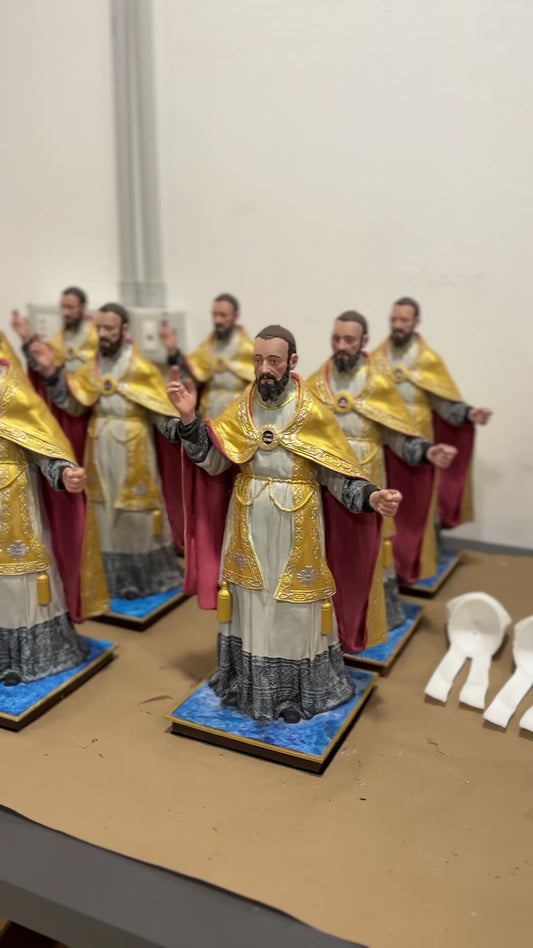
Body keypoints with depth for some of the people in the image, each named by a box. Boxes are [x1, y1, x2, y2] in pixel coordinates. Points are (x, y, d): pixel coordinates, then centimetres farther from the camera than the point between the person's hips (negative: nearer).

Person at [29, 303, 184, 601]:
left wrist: (179, 429, -33)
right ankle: (117, 580, 24)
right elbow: (73, 405, 0)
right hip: (101, 453, 5)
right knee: (108, 516, 11)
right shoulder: (92, 367, 6)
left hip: (132, 454, -5)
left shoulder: (140, 368, -8)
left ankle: (150, 576, 20)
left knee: (136, 514, 4)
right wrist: (52, 374, -12)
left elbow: (161, 412, -13)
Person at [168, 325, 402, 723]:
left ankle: (296, 692, 23)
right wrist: (190, 418, -13)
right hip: (250, 524, 3)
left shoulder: (312, 412, -8)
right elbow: (213, 462, 0)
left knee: (293, 606, 6)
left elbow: (337, 474, -8)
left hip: (295, 527, -3)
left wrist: (371, 498, -25)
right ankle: (248, 683, 30)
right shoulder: (241, 408, 2)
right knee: (251, 602, 13)